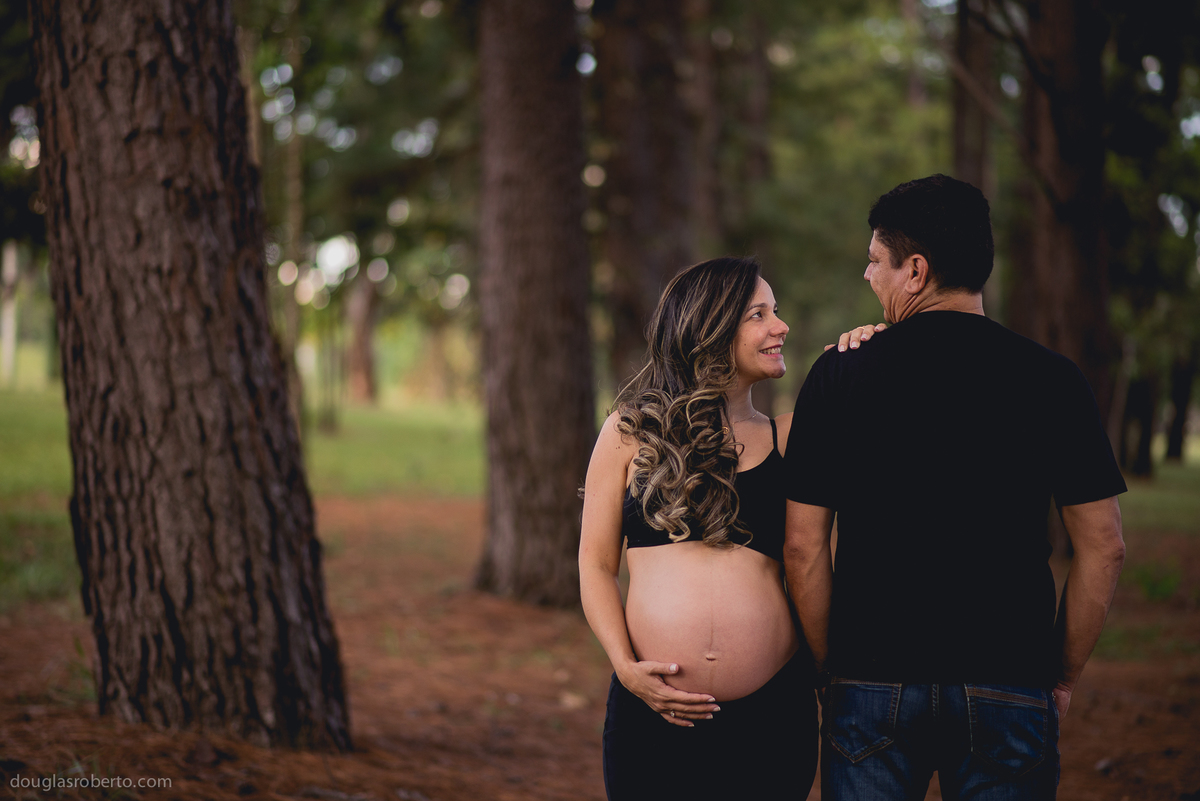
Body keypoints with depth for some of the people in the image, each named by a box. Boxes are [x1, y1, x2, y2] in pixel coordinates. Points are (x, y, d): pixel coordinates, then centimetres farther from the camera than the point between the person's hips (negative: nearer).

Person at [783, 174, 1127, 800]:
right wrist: (1063, 677, 10)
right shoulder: (1051, 379, -1)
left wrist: (830, 670, 8)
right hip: (1009, 688, 1)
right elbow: (1103, 548, -1)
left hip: (871, 681, 0)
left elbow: (803, 548, -3)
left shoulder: (839, 375, -3)